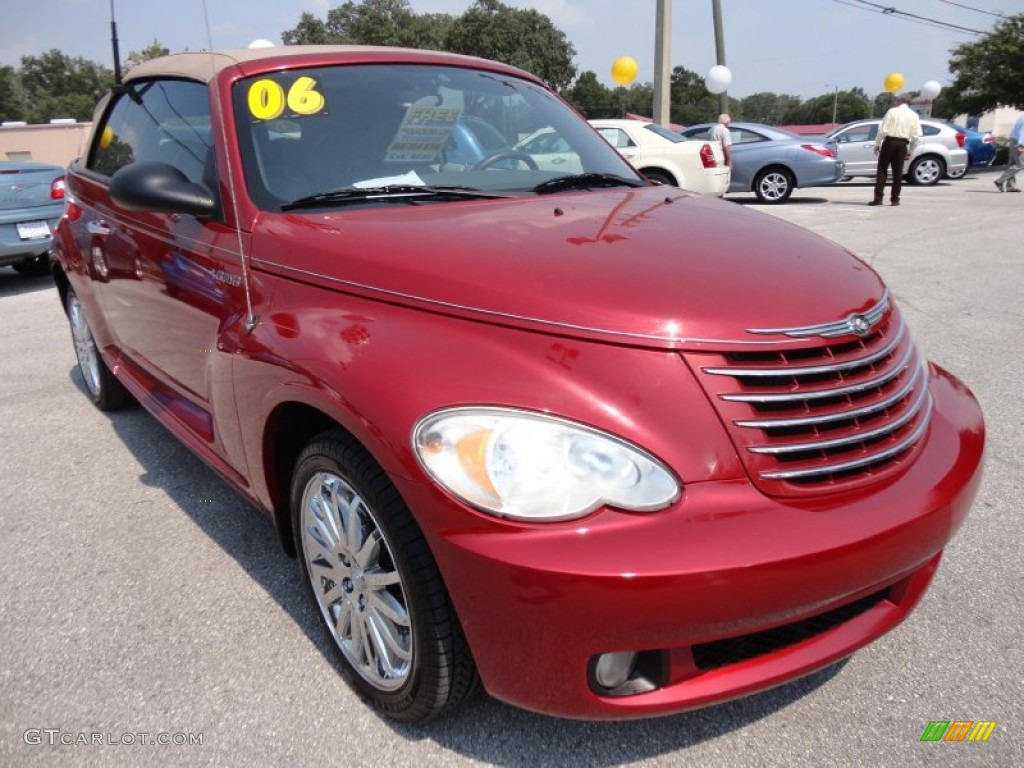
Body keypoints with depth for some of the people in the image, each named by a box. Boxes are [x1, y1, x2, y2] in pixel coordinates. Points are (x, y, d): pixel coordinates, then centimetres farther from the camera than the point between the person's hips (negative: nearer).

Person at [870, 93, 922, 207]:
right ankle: (895, 199, 10)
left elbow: (883, 130, -9)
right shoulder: (914, 115, 9)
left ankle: (878, 197, -8)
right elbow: (916, 135, 5)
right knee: (898, 172, 9)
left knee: (882, 169, 0)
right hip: (903, 144, 4)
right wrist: (910, 150, 13)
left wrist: (877, 144, -3)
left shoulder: (892, 111, -2)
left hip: (889, 142, -3)